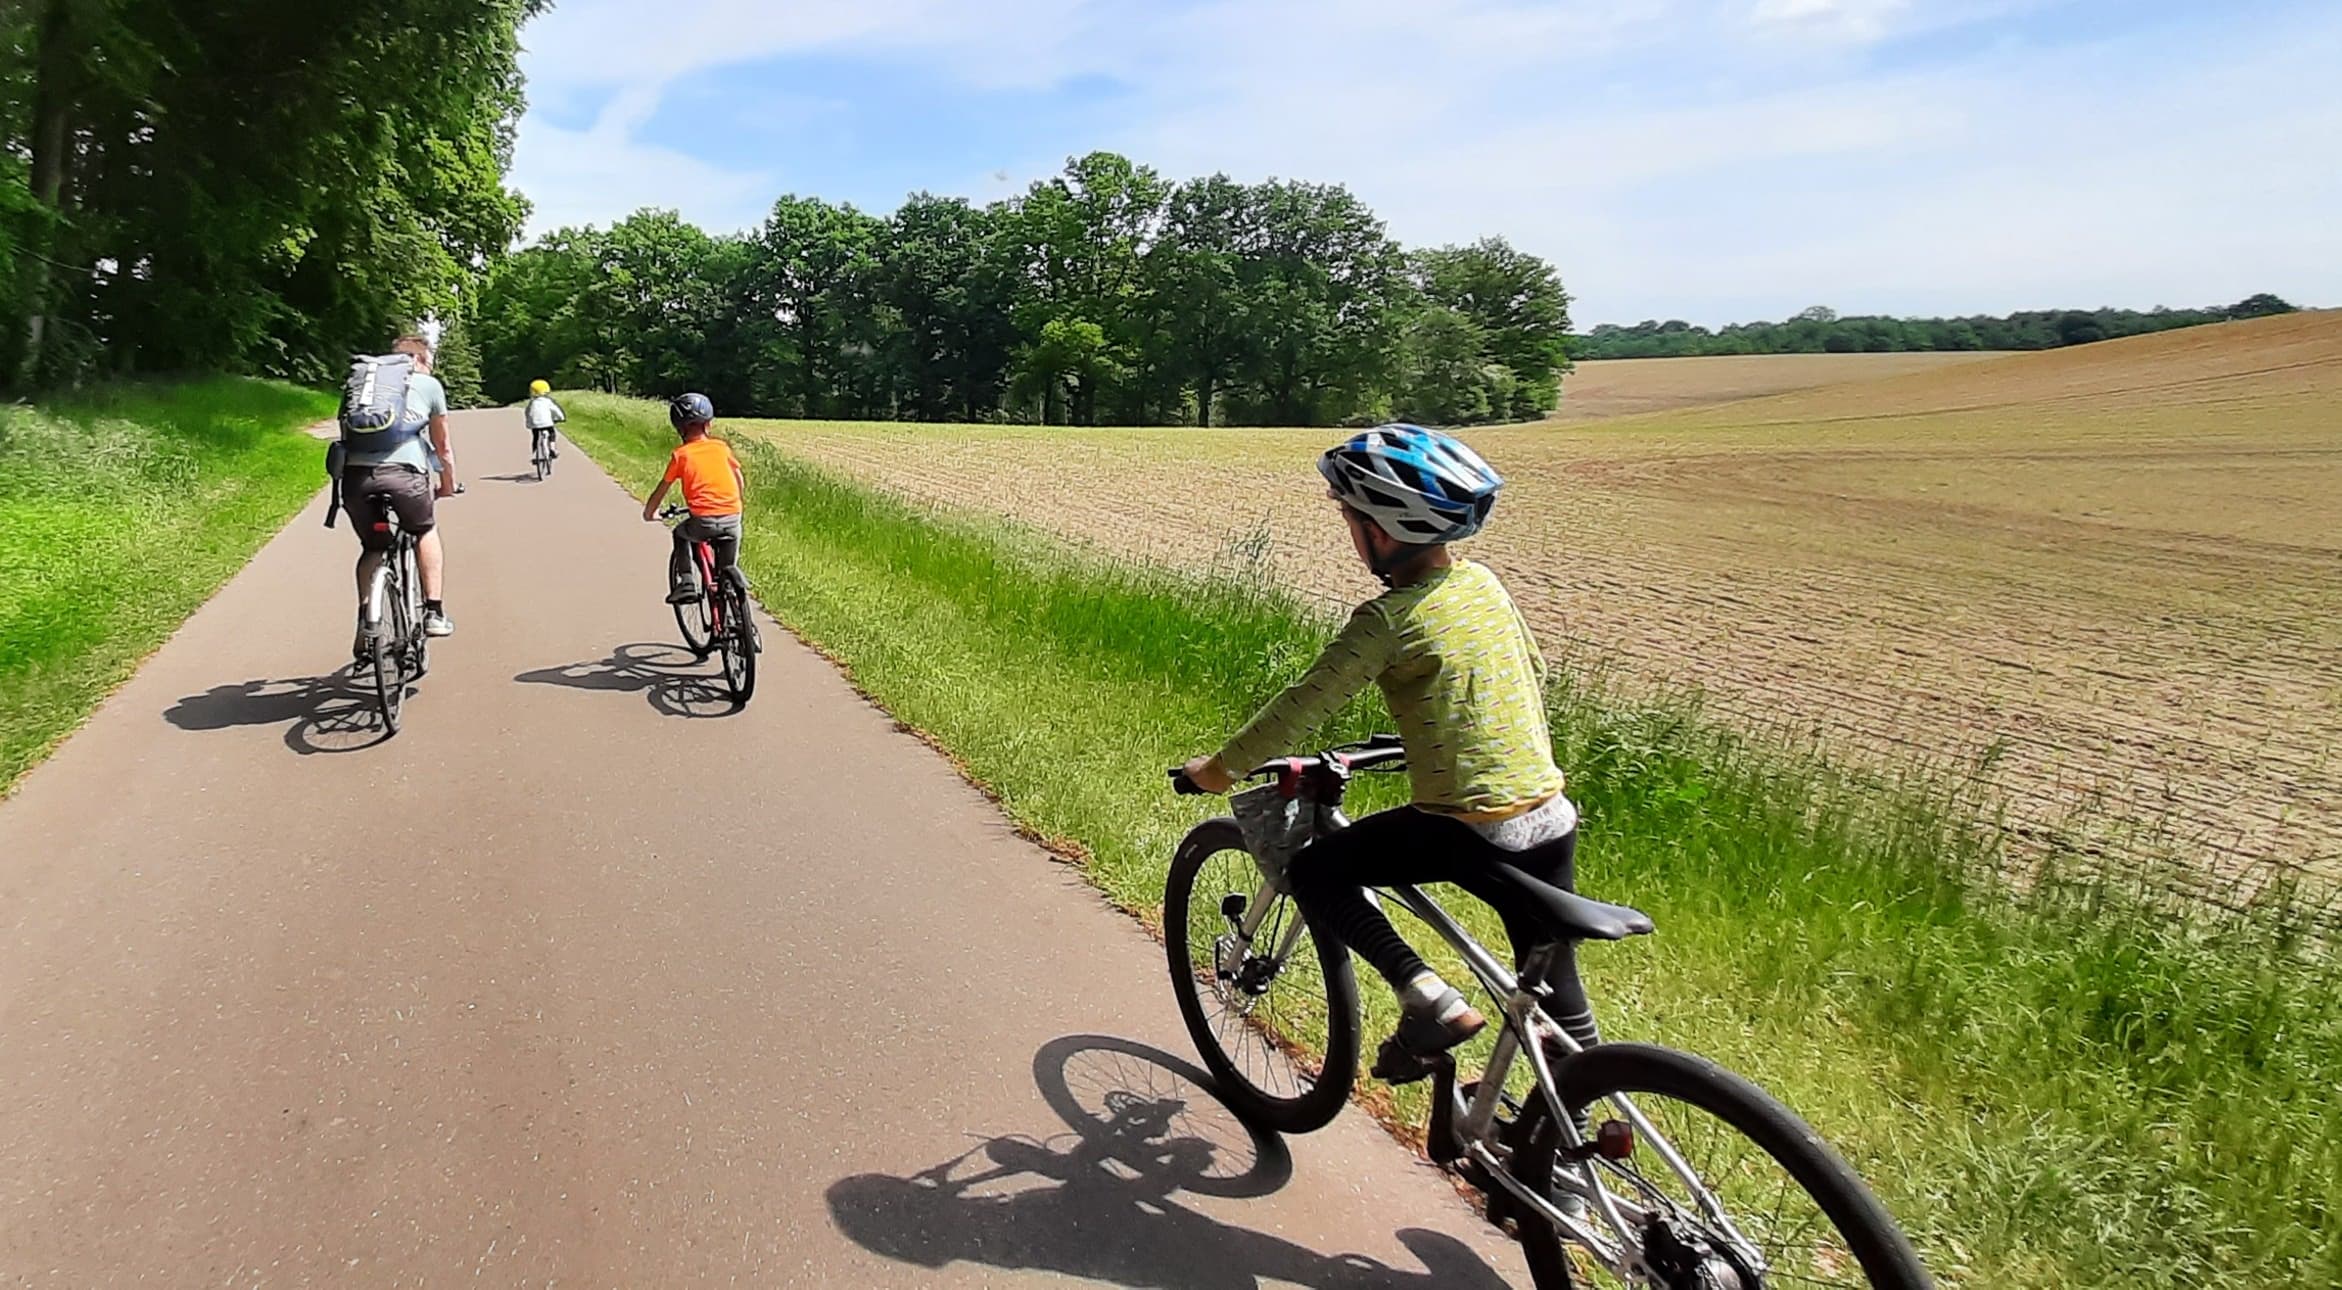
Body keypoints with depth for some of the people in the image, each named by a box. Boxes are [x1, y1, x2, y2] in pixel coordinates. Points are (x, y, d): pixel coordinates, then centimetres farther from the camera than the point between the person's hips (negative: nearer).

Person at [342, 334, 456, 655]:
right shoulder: (428, 385, 18)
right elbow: (442, 445, 24)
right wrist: (449, 484, 39)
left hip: (355, 473, 3)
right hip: (401, 471, -3)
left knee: (372, 547, 23)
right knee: (426, 531, 24)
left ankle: (365, 625, 10)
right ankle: (434, 612, 17)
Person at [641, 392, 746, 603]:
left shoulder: (680, 454, 4)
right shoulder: (721, 447, 10)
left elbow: (662, 489, 11)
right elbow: (741, 481, 15)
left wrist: (649, 512, 27)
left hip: (703, 522, -2)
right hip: (732, 519, 2)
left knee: (680, 535, 30)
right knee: (728, 566, 25)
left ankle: (686, 582, 17)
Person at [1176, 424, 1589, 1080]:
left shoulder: (1390, 618, -15)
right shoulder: (1482, 582, 6)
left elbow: (1303, 706, -14)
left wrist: (1221, 767, -1)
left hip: (1471, 831, -8)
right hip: (1553, 816, 8)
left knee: (1314, 871, 8)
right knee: (1555, 985, 19)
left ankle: (1425, 995, -4)